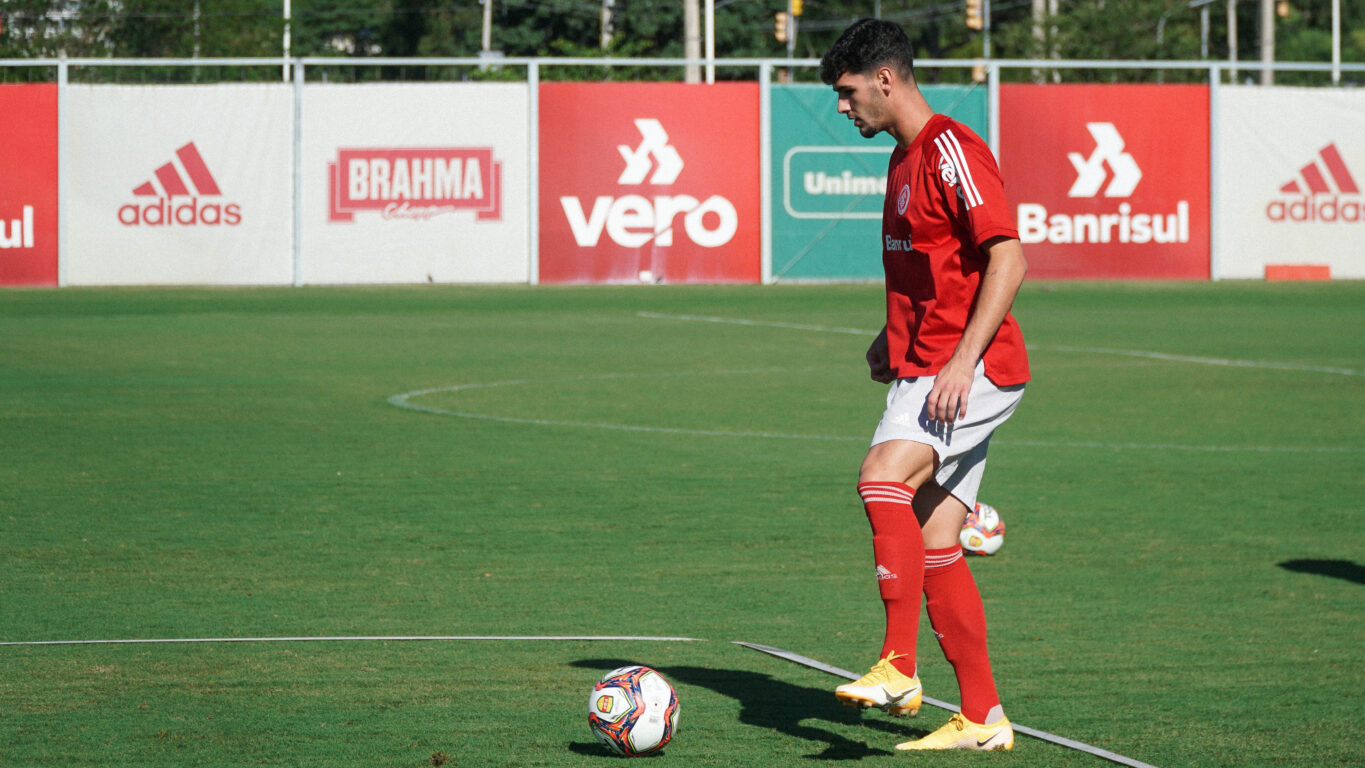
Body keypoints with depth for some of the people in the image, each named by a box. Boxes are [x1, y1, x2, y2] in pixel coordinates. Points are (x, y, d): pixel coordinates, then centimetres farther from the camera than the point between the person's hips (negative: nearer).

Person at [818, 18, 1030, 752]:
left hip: (972, 370, -10)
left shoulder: (952, 150, -12)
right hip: (924, 368, 10)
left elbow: (1007, 259, -20)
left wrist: (962, 359, -25)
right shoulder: (904, 159, 18)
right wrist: (896, 336, 18)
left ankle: (899, 666, -26)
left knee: (883, 475, -27)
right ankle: (981, 718, 9)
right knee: (933, 547, 6)